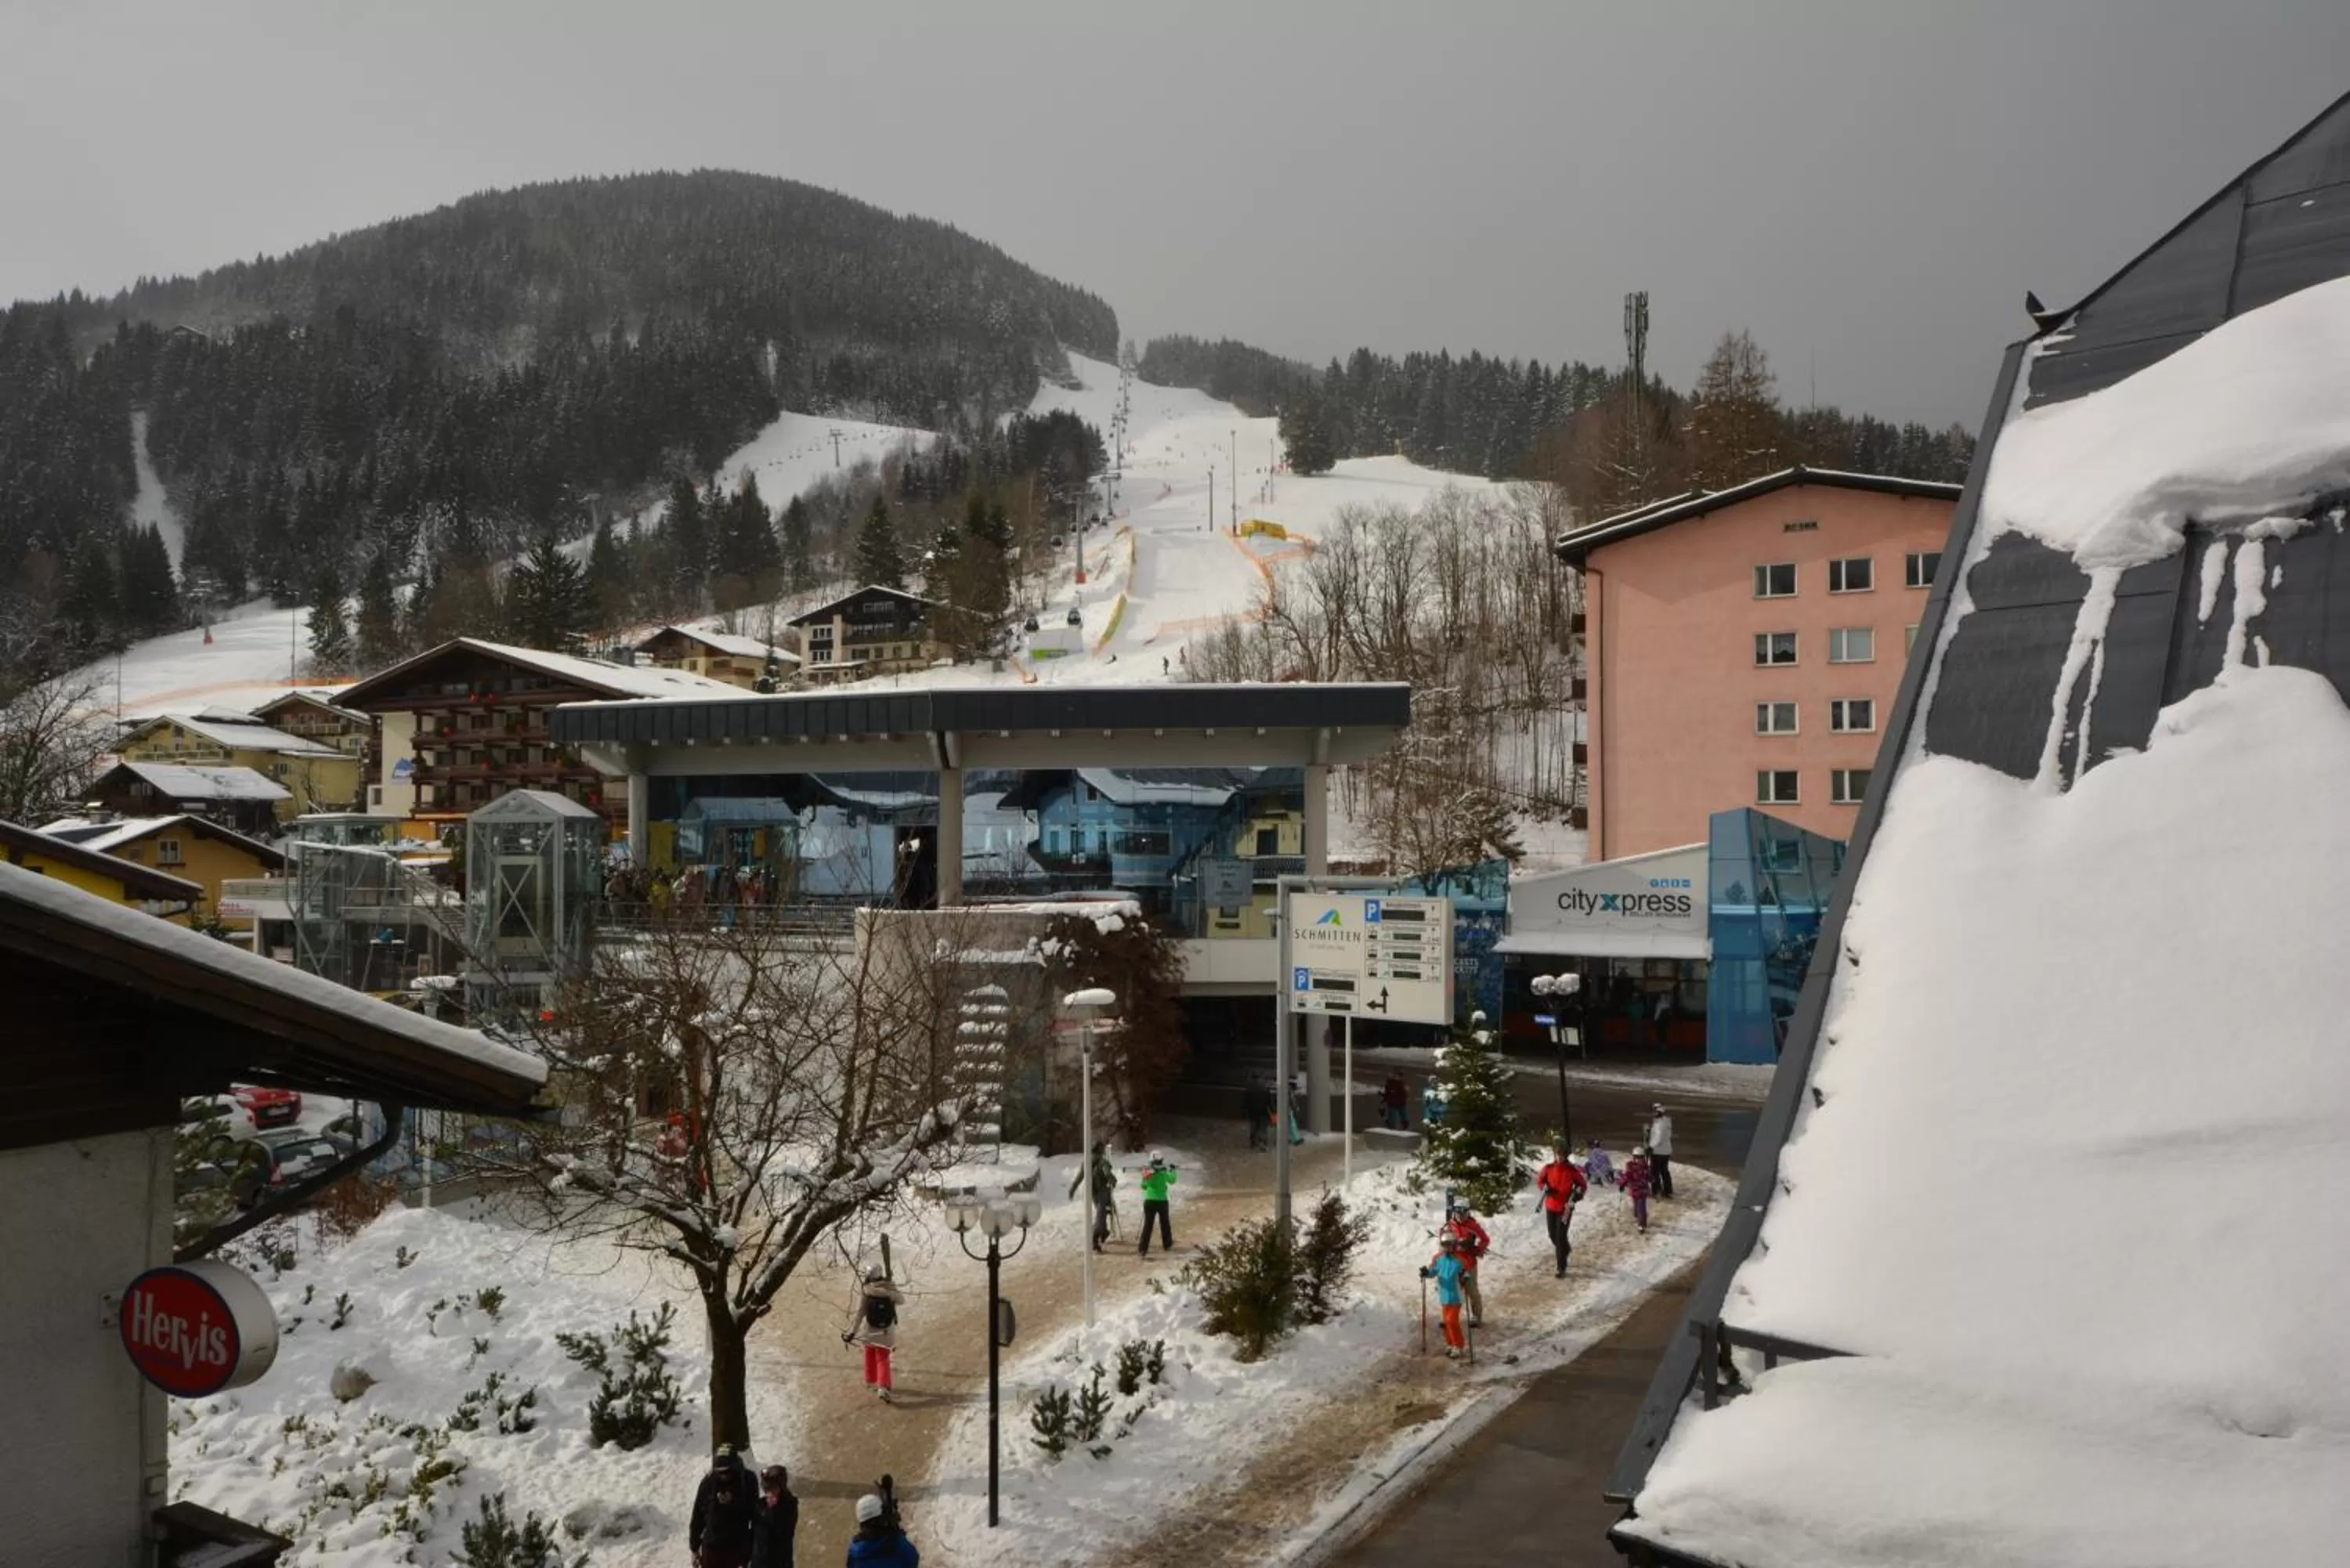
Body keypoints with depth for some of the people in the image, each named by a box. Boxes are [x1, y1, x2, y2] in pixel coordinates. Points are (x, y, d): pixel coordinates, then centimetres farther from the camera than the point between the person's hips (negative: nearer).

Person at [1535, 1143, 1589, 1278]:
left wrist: (1577, 1194, -15)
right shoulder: (1548, 1169, -3)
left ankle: (1562, 1268, -2)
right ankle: (1565, 1249, 47)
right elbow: (1539, 1180, 11)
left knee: (1560, 1237, -9)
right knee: (1553, 1236, 14)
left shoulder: (1572, 1171, -10)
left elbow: (1583, 1185, 3)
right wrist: (1545, 1188, -8)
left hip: (1565, 1208, -4)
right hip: (1550, 1207, 4)